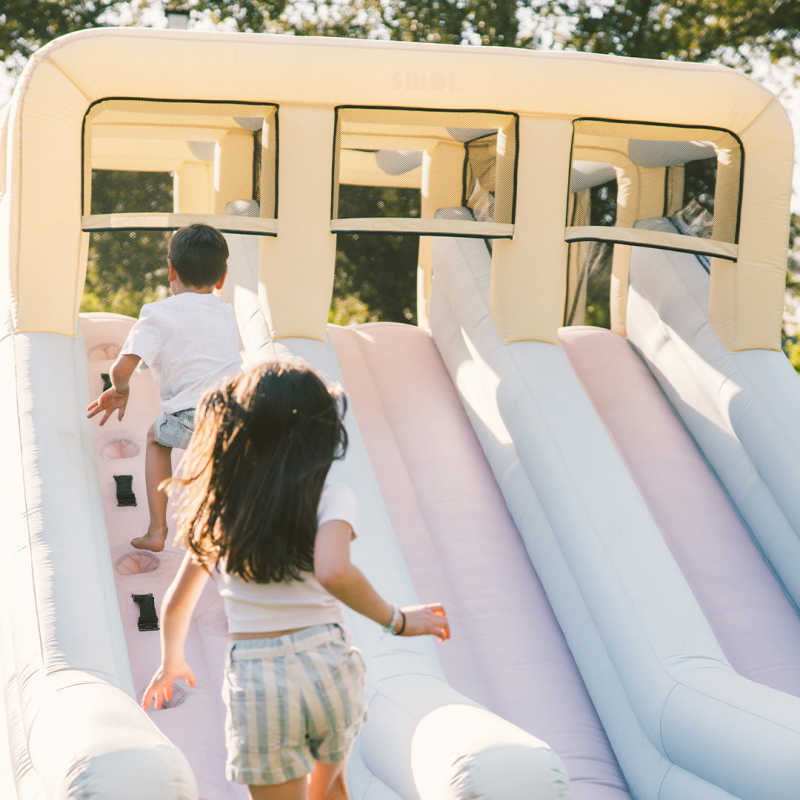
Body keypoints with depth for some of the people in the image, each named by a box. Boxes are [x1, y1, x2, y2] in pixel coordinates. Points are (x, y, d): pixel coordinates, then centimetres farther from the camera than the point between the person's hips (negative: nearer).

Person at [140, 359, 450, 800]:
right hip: (329, 664, 0)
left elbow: (176, 603, 13)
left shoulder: (220, 504, 5)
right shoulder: (330, 496, -5)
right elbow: (333, 572, -25)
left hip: (255, 679, 0)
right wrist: (397, 620, -12)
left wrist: (171, 662, 31)